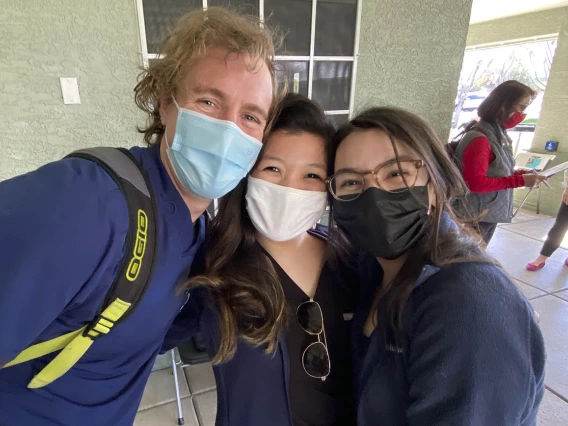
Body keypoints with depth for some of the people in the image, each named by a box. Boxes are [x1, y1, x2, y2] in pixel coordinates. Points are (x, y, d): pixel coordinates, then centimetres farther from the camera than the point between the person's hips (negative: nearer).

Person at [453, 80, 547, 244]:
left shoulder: (499, 135, 7)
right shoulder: (479, 139, -22)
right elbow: (476, 183, -26)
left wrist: (523, 174, -2)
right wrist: (520, 181, -21)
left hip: (489, 214, 9)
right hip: (476, 218, -9)